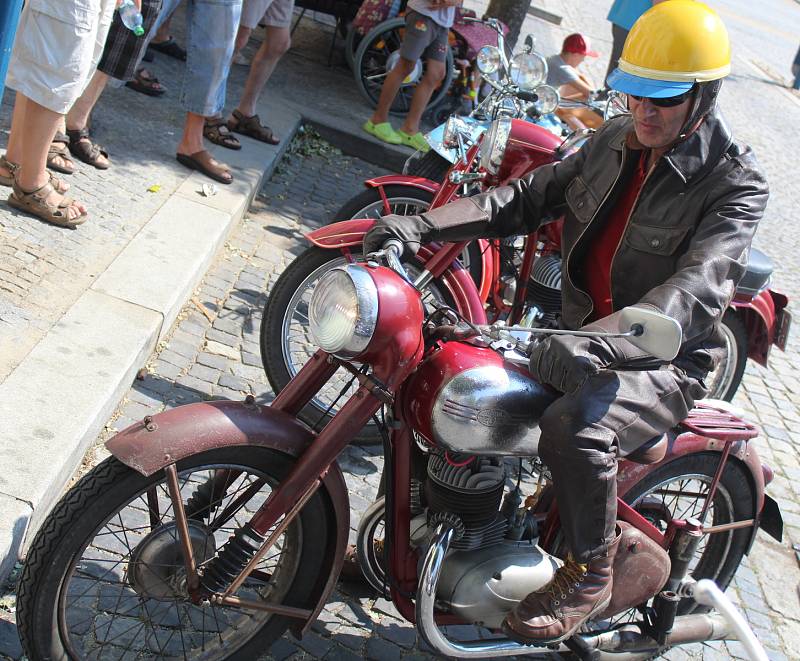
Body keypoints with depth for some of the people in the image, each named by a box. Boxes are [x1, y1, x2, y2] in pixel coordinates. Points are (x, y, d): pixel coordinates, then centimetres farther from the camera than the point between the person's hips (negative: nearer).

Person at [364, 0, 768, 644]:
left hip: (663, 358, -7)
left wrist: (601, 341, -49)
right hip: (583, 335, 7)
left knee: (576, 428, -36)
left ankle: (590, 574, -9)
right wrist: (421, 224, -11)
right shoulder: (616, 140, 5)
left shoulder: (735, 183, -17)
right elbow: (530, 196, 3)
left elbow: (698, 288, -32)